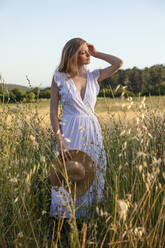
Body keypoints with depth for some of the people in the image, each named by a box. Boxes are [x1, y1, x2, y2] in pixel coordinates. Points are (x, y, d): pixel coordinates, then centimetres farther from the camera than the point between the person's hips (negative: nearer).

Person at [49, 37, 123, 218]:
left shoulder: (94, 77, 7)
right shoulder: (59, 78, -2)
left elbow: (118, 63, 3)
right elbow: (53, 111, -4)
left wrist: (96, 53, 5)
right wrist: (59, 140, -13)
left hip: (92, 132, 3)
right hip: (70, 132, -3)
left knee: (92, 178, 8)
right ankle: (65, 217, 18)